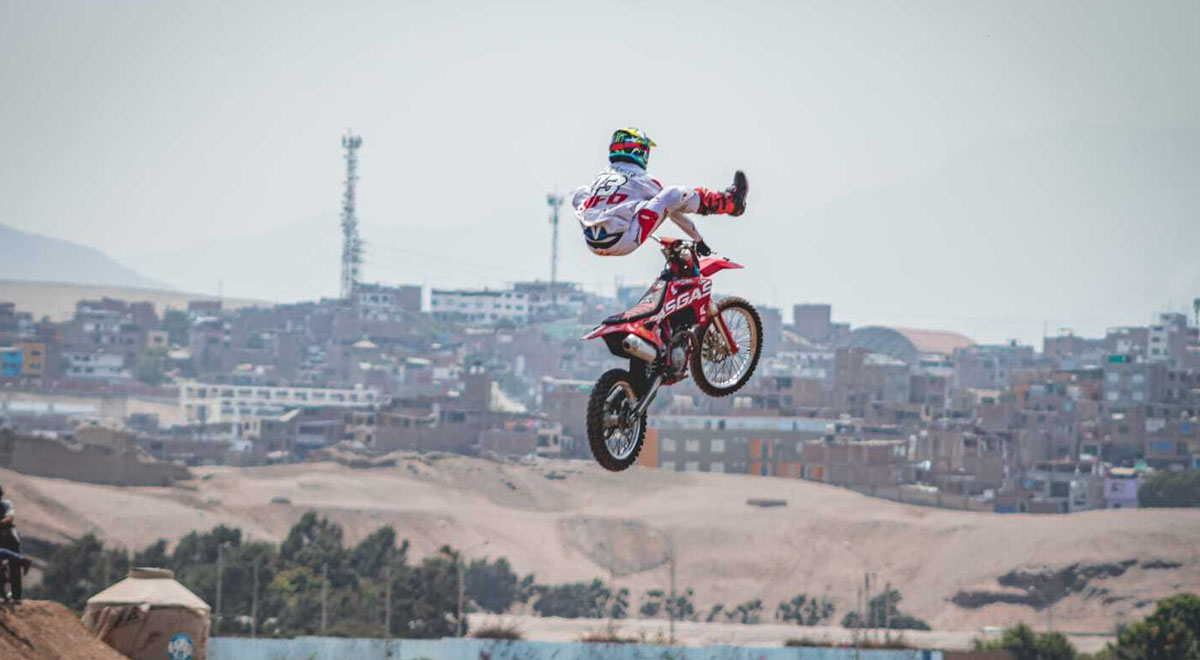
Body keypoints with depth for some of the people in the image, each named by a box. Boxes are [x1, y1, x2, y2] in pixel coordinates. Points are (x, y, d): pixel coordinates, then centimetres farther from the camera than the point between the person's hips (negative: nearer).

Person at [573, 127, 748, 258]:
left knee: (580, 192, 30)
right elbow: (670, 207, 13)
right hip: (621, 243, -6)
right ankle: (730, 202, 9)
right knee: (672, 194, -3)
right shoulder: (639, 180, 4)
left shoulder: (601, 176, 19)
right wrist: (698, 239, 22)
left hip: (592, 244, 6)